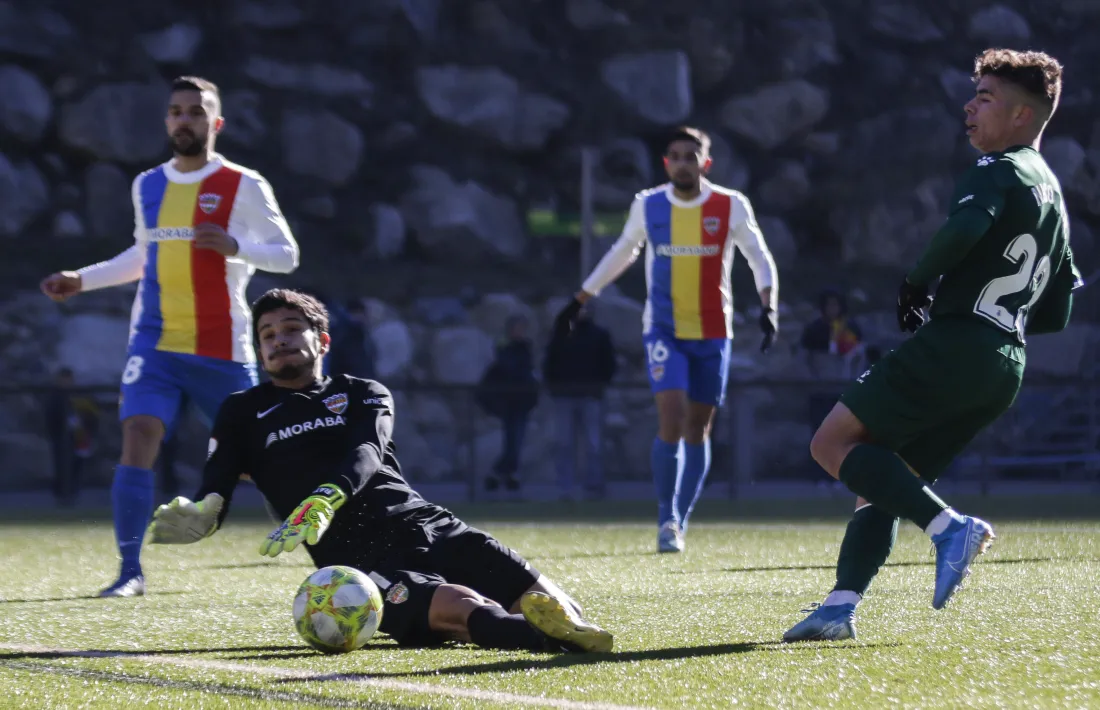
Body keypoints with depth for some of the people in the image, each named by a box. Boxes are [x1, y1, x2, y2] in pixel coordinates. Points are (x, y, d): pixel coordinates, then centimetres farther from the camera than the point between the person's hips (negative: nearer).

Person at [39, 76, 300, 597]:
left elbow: (286, 255, -5)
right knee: (137, 436, -17)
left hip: (222, 351, -3)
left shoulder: (243, 187, -3)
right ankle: (130, 570, -14)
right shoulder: (147, 187, 12)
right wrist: (81, 280, 20)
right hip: (155, 341, 3)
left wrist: (234, 246, -23)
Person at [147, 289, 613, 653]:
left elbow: (366, 455, -1)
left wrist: (322, 503, -25)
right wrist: (200, 517, -20)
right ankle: (557, 645, -61)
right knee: (460, 608, -38)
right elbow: (214, 495, 8)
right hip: (356, 562, -6)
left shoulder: (364, 395, 22)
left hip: (423, 525, 6)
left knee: (543, 604, -24)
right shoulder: (243, 414, 22)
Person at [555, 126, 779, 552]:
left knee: (698, 429, 6)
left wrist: (768, 308, -17)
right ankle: (667, 520, -6)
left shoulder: (731, 207, -4)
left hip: (712, 333, 1)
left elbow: (760, 260, 0)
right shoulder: (648, 206, 1)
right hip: (663, 330, -1)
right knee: (672, 420, -16)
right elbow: (621, 256, 16)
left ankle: (679, 523, 19)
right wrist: (577, 302, 19)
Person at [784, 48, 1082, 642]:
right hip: (1006, 367, 9)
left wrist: (918, 284, -11)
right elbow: (1055, 315, 25)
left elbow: (964, 230, -26)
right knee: (879, 478, 12)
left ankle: (948, 526, -20)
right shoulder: (1054, 198, 23)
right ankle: (842, 606, 0)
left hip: (952, 343, -9)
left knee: (834, 443, -7)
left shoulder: (998, 170, -5)